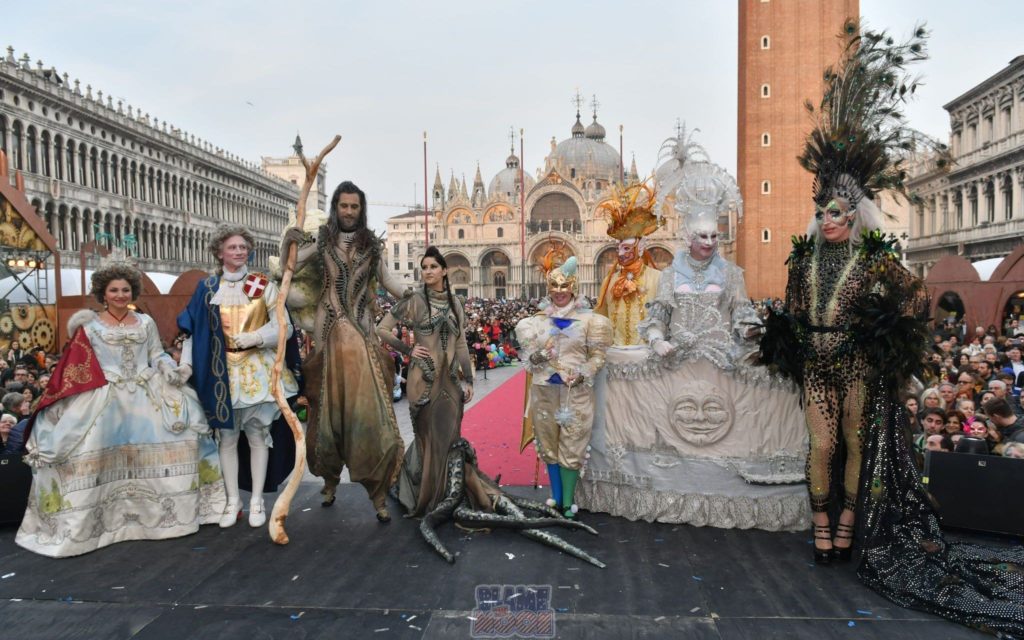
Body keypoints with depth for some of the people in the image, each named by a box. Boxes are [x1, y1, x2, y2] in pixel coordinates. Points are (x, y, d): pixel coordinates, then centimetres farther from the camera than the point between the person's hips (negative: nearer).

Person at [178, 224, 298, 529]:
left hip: (258, 369, -1)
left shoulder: (263, 284, 1)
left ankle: (257, 500, 11)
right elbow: (193, 330, 2)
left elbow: (282, 327, -4)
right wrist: (186, 364, -8)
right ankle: (233, 500, 16)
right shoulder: (208, 287, 5)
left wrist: (247, 339, -13)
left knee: (257, 434, 2)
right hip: (222, 372, 1)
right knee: (227, 436, 5)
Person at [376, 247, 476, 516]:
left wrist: (468, 379, 9)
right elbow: (382, 329, -3)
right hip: (425, 378, -4)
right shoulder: (414, 301, -4)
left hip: (451, 378, 4)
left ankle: (446, 498, 22)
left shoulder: (455, 302, 9)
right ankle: (425, 500, 18)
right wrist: (408, 350, -8)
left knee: (450, 436, 7)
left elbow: (461, 343, 12)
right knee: (429, 438, 3)